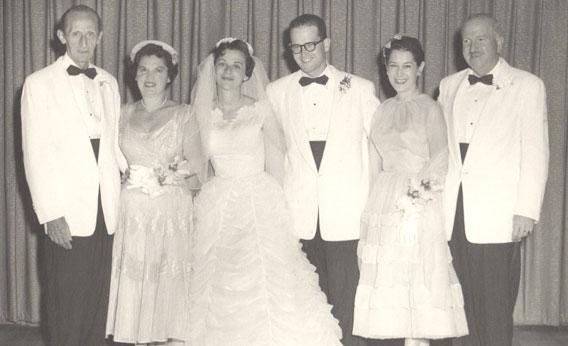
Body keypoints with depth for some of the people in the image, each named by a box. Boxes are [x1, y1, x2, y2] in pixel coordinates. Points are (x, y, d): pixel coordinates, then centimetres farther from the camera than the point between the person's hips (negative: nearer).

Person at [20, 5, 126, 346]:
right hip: (67, 214, -4)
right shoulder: (40, 83, -1)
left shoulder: (109, 82, 14)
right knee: (67, 305, -1)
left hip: (104, 211, 4)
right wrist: (50, 214, -11)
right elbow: (35, 154, -5)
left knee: (97, 301, 7)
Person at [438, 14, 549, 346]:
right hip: (454, 214, 4)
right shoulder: (449, 86, 15)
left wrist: (527, 210, -9)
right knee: (461, 303, 7)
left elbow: (535, 152, -2)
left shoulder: (527, 86, 3)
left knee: (495, 307, -1)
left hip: (498, 217, -4)